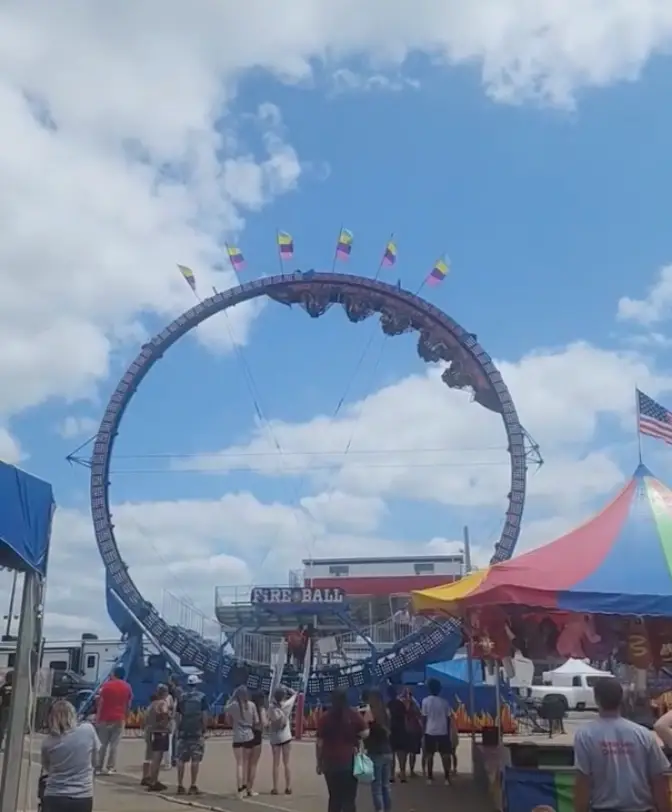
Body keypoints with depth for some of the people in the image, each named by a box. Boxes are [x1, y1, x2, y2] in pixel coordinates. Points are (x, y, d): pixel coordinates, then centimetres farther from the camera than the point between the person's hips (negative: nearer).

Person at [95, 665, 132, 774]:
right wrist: (125, 717, 16)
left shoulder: (106, 685, -5)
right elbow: (128, 705, 7)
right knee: (114, 745, 3)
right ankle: (110, 768, 2)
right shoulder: (127, 687, 5)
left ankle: (99, 767, 6)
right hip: (119, 719, 2)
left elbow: (101, 703, -6)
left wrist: (97, 718, -2)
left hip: (105, 718, -2)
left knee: (102, 744, 6)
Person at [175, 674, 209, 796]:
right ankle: (193, 786, 1)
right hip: (197, 732, -3)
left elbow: (177, 716, 7)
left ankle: (180, 786, 8)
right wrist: (204, 730, 2)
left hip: (183, 732, 3)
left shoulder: (181, 697, 8)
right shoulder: (202, 696, -2)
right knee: (195, 759, 1)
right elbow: (204, 715, -7)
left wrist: (177, 730, 14)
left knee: (181, 760, 8)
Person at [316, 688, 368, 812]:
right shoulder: (354, 715, -3)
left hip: (330, 763, 1)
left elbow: (319, 743, -1)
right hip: (349, 762, -1)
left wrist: (319, 763, 8)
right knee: (349, 798, 5)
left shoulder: (324, 718, -2)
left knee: (334, 798, 13)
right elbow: (365, 733, -6)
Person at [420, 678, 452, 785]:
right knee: (445, 754, 6)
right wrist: (448, 732, 12)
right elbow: (448, 718, 4)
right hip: (443, 732, 1)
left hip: (430, 732, -1)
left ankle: (430, 777, 8)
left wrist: (424, 730, 4)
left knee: (429, 755, 7)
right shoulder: (444, 702, 2)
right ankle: (447, 777, 3)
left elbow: (424, 718, -4)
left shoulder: (426, 701, -4)